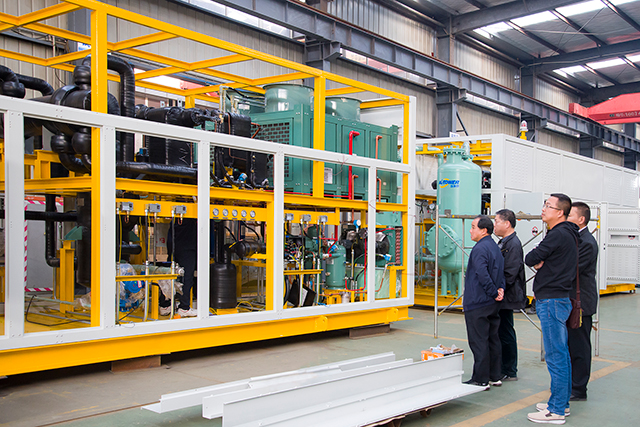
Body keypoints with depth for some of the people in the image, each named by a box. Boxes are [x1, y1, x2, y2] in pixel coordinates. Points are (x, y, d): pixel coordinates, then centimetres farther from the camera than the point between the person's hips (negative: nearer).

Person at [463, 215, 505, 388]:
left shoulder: (480, 248, -17)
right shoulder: (495, 247, 15)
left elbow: (483, 275, -24)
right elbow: (501, 273, 14)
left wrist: (494, 292, -14)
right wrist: (500, 288, 0)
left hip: (478, 303, -10)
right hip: (492, 303, 10)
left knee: (479, 341, -4)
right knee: (492, 339, 14)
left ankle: (481, 379, 1)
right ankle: (494, 376, 22)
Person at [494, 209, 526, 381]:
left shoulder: (513, 244, -16)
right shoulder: (504, 243, 15)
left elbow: (509, 274, -21)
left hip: (506, 298, -10)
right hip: (501, 298, 10)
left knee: (506, 334, -2)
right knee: (502, 333, 14)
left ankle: (509, 372, 8)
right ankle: (505, 369, 23)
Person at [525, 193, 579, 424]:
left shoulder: (559, 235, -17)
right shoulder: (568, 234, 16)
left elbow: (530, 259, -17)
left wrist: (536, 259, 3)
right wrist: (541, 263, -2)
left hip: (551, 301, -11)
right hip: (559, 299, 11)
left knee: (555, 357, -5)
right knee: (562, 354, 16)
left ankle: (556, 410, 1)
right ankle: (562, 401, 26)